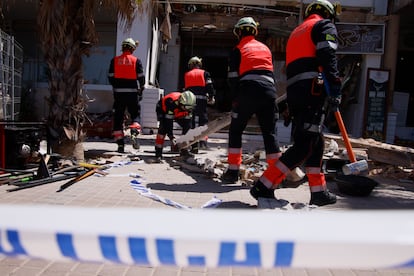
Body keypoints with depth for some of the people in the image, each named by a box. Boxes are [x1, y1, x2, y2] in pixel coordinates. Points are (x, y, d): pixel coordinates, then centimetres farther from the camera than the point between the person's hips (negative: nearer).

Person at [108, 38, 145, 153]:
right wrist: (140, 90, 14)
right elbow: (141, 77, -1)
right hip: (132, 92, -1)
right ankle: (134, 133, -15)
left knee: (118, 117, 7)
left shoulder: (114, 60, 4)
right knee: (135, 114, 11)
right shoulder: (136, 60, -1)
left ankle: (120, 143, 5)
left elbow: (110, 77, 6)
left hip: (118, 92, 1)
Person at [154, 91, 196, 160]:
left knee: (187, 126, -7)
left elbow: (188, 121, -19)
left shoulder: (188, 105, -26)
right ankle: (158, 151, -21)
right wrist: (172, 139, -44)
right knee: (164, 127, -26)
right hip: (163, 109, -5)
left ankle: (184, 150, 2)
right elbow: (168, 121, -42)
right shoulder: (171, 102, -43)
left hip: (177, 113, 5)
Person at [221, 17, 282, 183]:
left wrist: (235, 98, 7)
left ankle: (233, 171, 4)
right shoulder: (265, 48, 24)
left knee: (235, 131, 8)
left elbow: (233, 77, 1)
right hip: (269, 91, 4)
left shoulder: (238, 50, 9)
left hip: (248, 91, -4)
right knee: (270, 133, 8)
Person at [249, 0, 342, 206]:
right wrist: (335, 88, -14)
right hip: (312, 90, -9)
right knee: (304, 146, -11)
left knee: (316, 142, 14)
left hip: (294, 91, 9)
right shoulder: (325, 25, 8)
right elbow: (328, 57, -11)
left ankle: (319, 192, 18)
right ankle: (264, 187, -16)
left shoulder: (296, 32, 32)